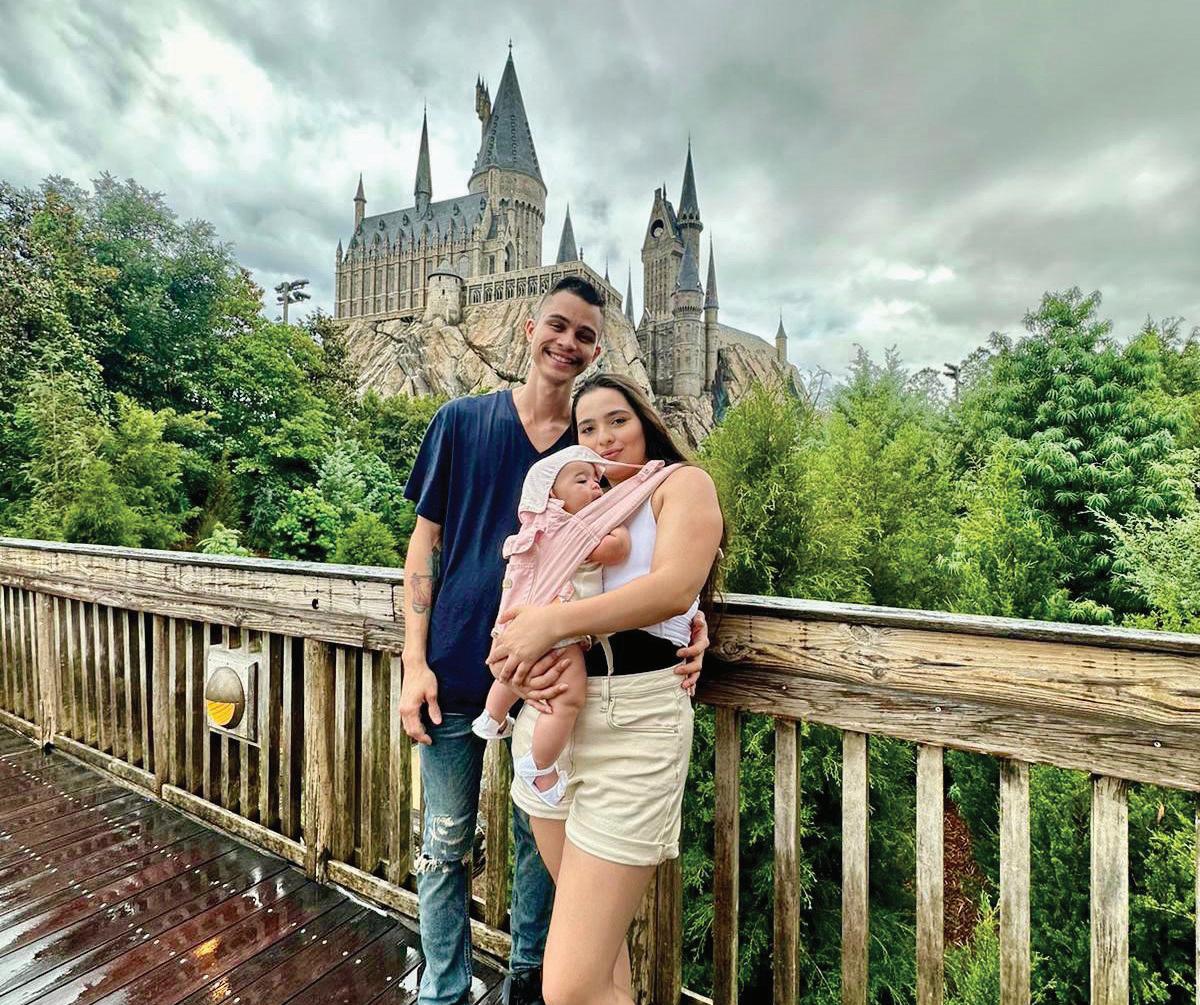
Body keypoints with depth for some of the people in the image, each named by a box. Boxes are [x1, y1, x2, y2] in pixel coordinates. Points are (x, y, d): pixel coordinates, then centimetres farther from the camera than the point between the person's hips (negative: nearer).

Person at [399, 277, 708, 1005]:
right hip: (456, 669, 0)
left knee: (540, 836, 17)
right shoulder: (463, 421, 0)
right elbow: (426, 543, 1)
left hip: (548, 672, 1)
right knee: (446, 842, 15)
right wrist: (415, 660, -5)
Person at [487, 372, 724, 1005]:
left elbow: (674, 588, -15)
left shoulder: (684, 483, 2)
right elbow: (531, 593, 17)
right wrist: (515, 634, -6)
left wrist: (552, 622, -21)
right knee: (593, 926, 22)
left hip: (632, 721, -6)